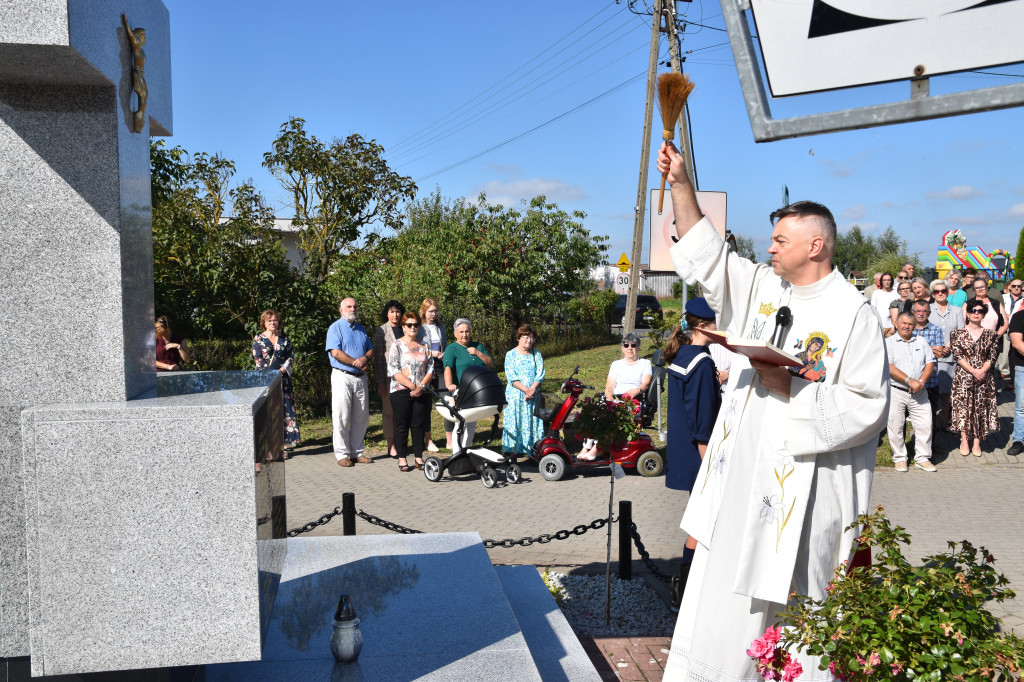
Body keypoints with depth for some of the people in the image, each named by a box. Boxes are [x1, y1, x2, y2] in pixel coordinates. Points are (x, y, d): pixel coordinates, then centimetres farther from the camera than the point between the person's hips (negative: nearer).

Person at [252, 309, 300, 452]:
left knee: (285, 409, -2)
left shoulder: (284, 339, 11)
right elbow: (257, 359, -3)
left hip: (283, 378, 2)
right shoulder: (258, 339, 4)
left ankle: (284, 443, 1)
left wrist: (282, 370, -9)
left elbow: (291, 356, 7)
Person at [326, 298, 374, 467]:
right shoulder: (336, 328, -2)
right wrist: (356, 363, -12)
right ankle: (342, 454, 3)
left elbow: (370, 350, 15)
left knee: (361, 417, 7)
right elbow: (336, 353, -13)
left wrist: (365, 359, -7)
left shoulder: (361, 329, 18)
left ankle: (357, 452, 16)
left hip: (360, 377, 6)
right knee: (342, 417, -4)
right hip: (342, 377, -6)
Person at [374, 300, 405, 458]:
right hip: (388, 376, -5)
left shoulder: (403, 330, 12)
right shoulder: (382, 331, -2)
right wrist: (380, 382, -12)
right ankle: (391, 446, 4)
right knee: (388, 411, 0)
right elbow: (377, 357, -6)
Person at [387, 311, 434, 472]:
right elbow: (394, 371, -9)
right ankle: (402, 458, 10)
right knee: (402, 425, 2)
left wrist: (421, 386, -9)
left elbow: (430, 369, 6)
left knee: (419, 425, 6)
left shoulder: (424, 346, 11)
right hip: (401, 391, -3)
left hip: (422, 392, 3)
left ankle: (418, 457, 15)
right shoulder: (397, 345, 0)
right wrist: (412, 386, -16)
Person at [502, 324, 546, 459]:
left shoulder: (537, 354, 10)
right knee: (514, 421, -3)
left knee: (533, 421, -1)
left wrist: (532, 390, -14)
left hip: (533, 395, 2)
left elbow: (540, 374, 1)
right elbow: (511, 377, -8)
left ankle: (532, 449, 4)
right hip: (515, 394, -2)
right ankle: (513, 452, 1)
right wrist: (526, 390, -18)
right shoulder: (511, 354, 1)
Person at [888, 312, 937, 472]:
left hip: (919, 393, 3)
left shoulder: (921, 342, 13)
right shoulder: (889, 343, -1)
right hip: (896, 392, -3)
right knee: (896, 427, 2)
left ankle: (922, 458, 15)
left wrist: (921, 381, -9)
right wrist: (910, 381, -18)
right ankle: (900, 458, 16)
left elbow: (930, 363, 8)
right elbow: (889, 367, -12)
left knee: (925, 425, 2)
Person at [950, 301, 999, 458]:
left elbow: (992, 357, 2)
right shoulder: (958, 333, 2)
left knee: (980, 407, 2)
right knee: (963, 406, -3)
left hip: (984, 376, 1)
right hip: (963, 376, -1)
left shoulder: (990, 335, 7)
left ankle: (977, 442, 9)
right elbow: (957, 356, -5)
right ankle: (964, 440, 6)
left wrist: (982, 371, -14)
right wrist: (973, 371, -14)